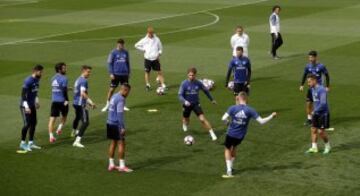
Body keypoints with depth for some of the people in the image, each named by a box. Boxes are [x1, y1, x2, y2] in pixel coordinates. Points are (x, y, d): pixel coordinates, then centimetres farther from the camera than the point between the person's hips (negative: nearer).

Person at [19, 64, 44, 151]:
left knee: (33, 123, 9)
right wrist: (26, 107, -24)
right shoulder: (28, 81, -21)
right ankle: (23, 143, 5)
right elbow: (23, 94, -22)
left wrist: (36, 101, 20)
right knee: (27, 124, -8)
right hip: (25, 106, -9)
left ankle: (31, 143, 18)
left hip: (32, 105, 9)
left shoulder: (37, 80, 6)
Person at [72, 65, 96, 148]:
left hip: (76, 103, 10)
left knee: (77, 117, 35)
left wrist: (88, 102, 26)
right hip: (81, 104, -10)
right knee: (85, 122, -14)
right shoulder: (84, 81, -18)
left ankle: (74, 131, 62)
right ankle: (77, 141, -24)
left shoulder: (78, 80, 12)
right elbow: (83, 93, -28)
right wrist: (91, 102, -28)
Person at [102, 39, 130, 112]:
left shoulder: (126, 52, 6)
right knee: (112, 89, -1)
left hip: (124, 74, 4)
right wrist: (111, 73, -10)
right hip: (116, 74, -4)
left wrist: (128, 72, 14)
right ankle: (107, 105, 8)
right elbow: (109, 63, -4)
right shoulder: (113, 52, -5)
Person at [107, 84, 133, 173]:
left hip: (110, 123, 9)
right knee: (121, 143, -4)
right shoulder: (120, 99, -16)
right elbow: (120, 114, -20)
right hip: (116, 124, -9)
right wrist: (122, 127, -18)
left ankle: (111, 165, 16)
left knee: (113, 143, 13)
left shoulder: (114, 97, 13)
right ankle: (122, 166, -3)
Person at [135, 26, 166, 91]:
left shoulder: (157, 39, 1)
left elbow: (160, 48, 12)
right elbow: (136, 45, 11)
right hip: (148, 59, 0)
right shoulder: (144, 40, 0)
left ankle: (163, 85, -1)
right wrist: (143, 50, 2)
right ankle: (148, 85, 17)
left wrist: (159, 54, -5)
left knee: (159, 72, -2)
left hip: (155, 59, 0)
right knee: (147, 72, 5)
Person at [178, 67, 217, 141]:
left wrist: (212, 99, 17)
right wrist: (184, 101, -36)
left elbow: (206, 91, 7)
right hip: (187, 104, 0)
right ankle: (185, 124, 57)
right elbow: (180, 95, -16)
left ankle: (212, 133, -9)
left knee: (202, 119, -16)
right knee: (186, 120, 18)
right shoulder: (184, 83, -16)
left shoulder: (198, 83, -11)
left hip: (196, 104, 0)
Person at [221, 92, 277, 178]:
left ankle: (229, 171, 6)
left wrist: (228, 122, 1)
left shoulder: (233, 108, -15)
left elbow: (223, 118, -23)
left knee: (228, 149, 19)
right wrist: (271, 116, 1)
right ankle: (231, 167, 40)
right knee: (234, 147, 31)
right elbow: (261, 121, -13)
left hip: (231, 134, -2)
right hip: (240, 136, 2)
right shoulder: (250, 110, -12)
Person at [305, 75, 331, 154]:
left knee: (321, 131, -4)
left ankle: (328, 146, 16)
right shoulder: (313, 89, 9)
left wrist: (315, 111, -17)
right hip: (316, 113, 8)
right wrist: (315, 110, 13)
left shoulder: (321, 90, -20)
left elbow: (323, 103, -25)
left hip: (323, 113, -8)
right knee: (313, 130, 5)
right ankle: (314, 148, 10)